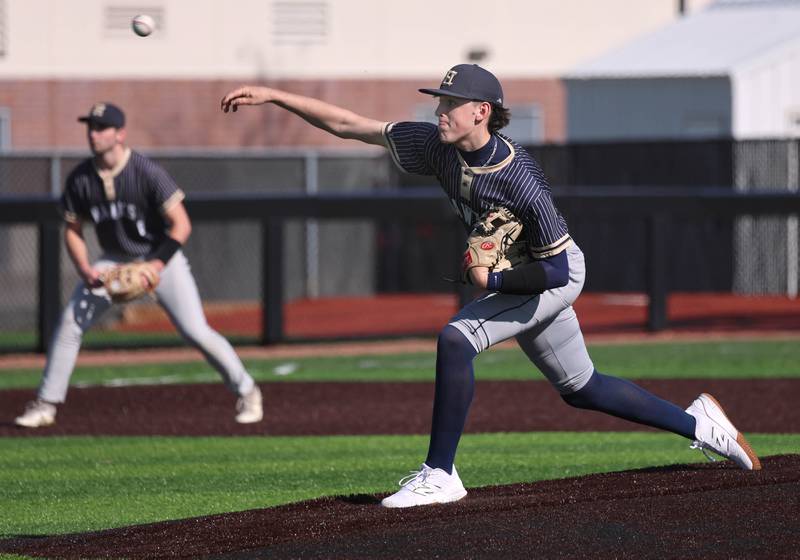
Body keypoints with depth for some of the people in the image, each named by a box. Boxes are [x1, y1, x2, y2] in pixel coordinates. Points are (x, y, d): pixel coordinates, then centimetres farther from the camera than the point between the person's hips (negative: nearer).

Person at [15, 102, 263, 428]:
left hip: (161, 257, -4)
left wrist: (157, 265, -30)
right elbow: (72, 230, 3)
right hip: (115, 261, 4)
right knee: (70, 324, -8)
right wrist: (85, 269, -14)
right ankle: (45, 405, 2)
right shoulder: (80, 179, -8)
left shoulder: (147, 172, -21)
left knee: (195, 331, -15)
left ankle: (247, 392, 3)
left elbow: (181, 225, -19)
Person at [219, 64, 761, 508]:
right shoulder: (438, 146, -15)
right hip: (510, 276, 8)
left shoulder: (521, 181, -33)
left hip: (557, 274, -8)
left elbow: (557, 271, -29)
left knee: (456, 338, -24)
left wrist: (492, 279, -24)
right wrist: (272, 95, -18)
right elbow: (348, 124, -13)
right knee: (579, 387, 18)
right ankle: (698, 423, 32)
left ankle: (440, 474, -18)